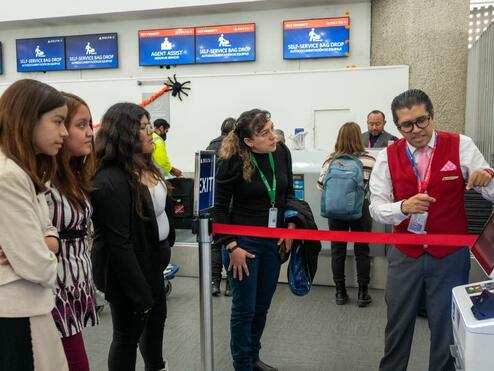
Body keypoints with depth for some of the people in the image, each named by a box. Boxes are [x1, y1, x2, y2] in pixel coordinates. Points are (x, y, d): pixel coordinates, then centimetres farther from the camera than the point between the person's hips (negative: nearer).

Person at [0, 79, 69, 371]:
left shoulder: (25, 172, 10)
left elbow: (48, 231, 11)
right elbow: (38, 267, -24)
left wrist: (47, 244, -11)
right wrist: (47, 259, -2)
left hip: (24, 307, 10)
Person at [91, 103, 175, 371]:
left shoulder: (145, 166, 2)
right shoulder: (110, 181, -27)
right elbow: (118, 243, -27)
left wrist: (167, 243, 13)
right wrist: (139, 293, -22)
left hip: (152, 261, 10)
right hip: (128, 272, -10)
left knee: (157, 318, 27)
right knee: (128, 335, 10)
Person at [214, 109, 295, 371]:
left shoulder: (282, 153, -3)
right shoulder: (233, 162, -17)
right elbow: (220, 207, -10)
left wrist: (290, 227, 2)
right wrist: (231, 246, -14)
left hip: (274, 241, 5)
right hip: (244, 242, -5)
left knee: (262, 305, 16)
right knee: (244, 308, 6)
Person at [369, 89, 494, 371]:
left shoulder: (461, 146, -7)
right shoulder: (388, 156, -4)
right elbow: (377, 208, -7)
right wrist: (403, 207, -27)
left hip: (451, 255, -1)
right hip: (405, 255, 1)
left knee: (447, 329, 12)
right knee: (397, 326, 16)